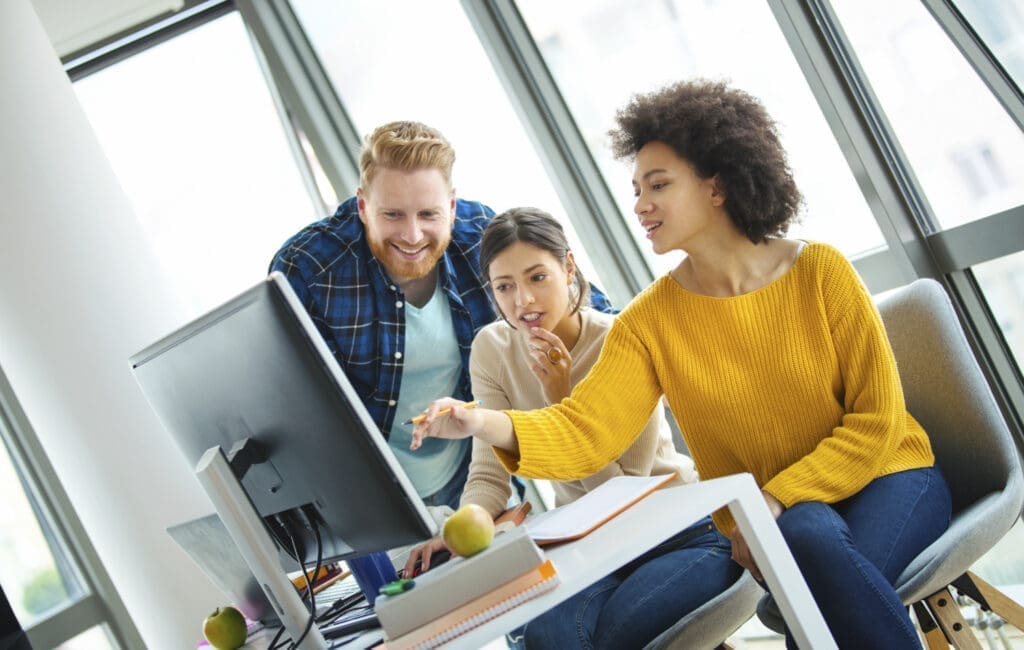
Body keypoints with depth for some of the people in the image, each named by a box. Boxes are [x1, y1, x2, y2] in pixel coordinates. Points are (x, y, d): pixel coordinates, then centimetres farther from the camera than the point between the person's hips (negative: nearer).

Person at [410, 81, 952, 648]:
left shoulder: (820, 272, -8)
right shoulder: (650, 321, -4)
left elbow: (877, 419, -8)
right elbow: (583, 431, -17)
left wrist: (778, 500, -18)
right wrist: (484, 423, -36)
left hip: (885, 478, -1)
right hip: (774, 524, 2)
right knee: (810, 538, -33)